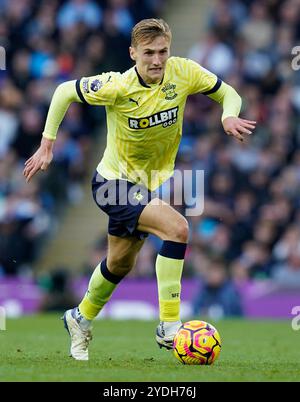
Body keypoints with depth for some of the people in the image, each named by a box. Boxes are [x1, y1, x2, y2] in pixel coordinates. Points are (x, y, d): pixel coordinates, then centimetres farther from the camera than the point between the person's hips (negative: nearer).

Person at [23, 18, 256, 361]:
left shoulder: (183, 72, -15)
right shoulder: (118, 87, -24)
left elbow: (228, 94, -1)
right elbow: (64, 92, -9)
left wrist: (229, 117, -23)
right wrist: (47, 144, -9)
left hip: (152, 184, 6)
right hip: (114, 182, -6)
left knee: (120, 264, 21)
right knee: (177, 228, -28)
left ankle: (81, 319, 48)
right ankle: (169, 327, -23)